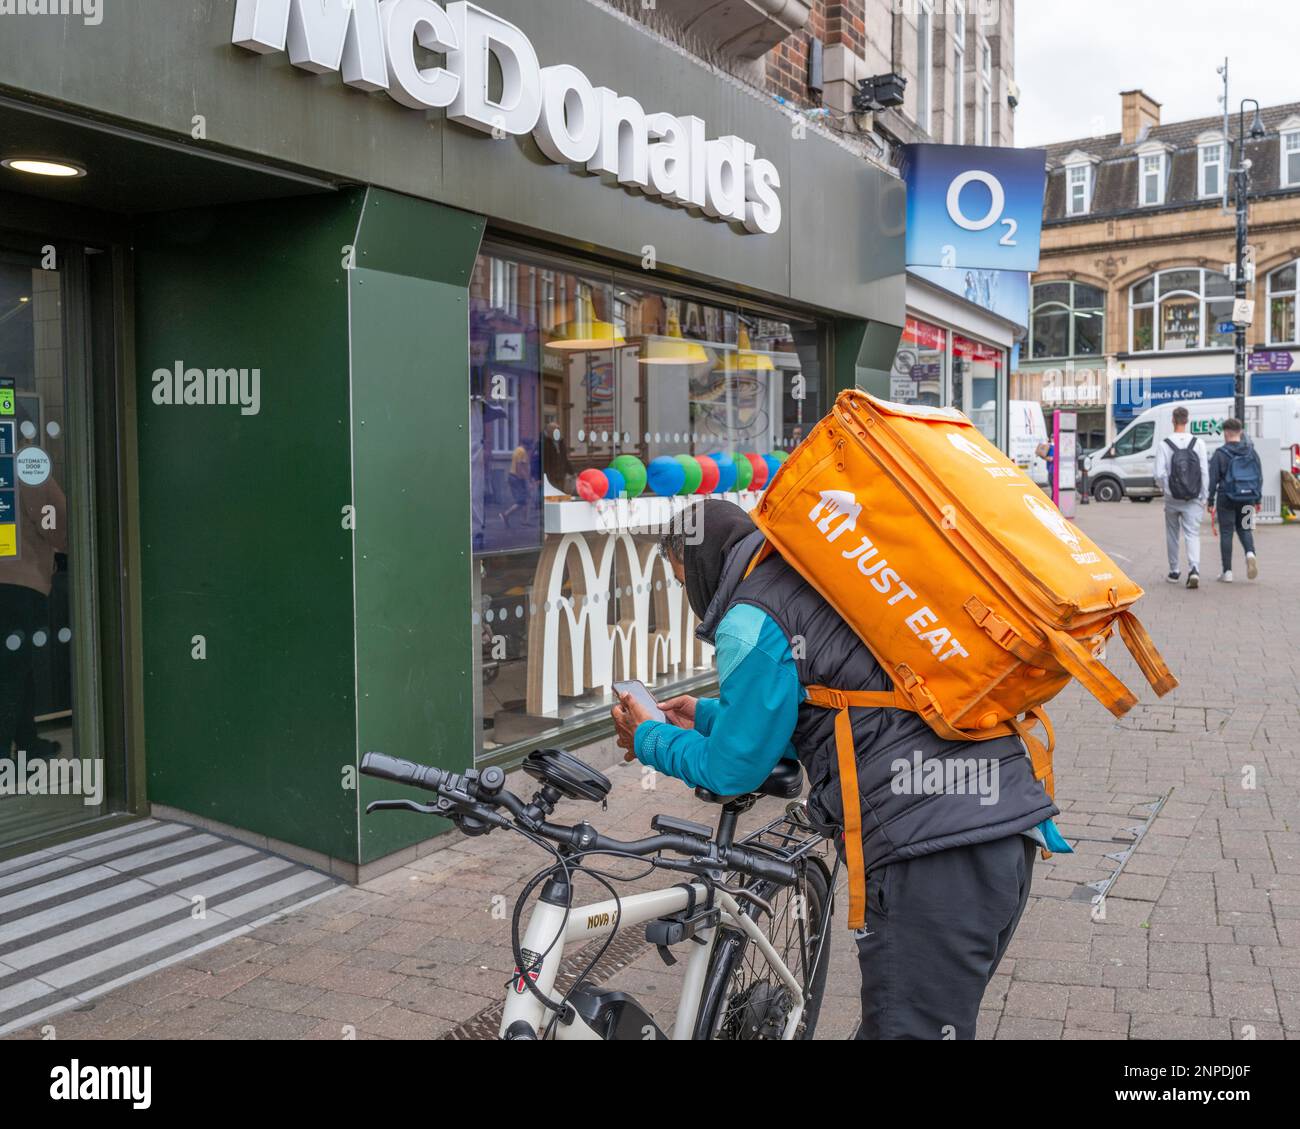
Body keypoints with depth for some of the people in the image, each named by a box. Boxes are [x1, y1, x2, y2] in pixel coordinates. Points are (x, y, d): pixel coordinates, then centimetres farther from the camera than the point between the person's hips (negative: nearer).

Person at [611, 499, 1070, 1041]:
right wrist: (707, 715, 37)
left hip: (934, 848, -9)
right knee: (942, 1016, 21)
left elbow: (732, 771, 2)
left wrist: (649, 739, 18)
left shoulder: (752, 622, -6)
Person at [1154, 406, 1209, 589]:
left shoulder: (1164, 445, -8)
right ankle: (1194, 569, -21)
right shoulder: (1198, 443, -4)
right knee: (1192, 534, 0)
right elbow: (1205, 472, -3)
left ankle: (1174, 572, 23)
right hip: (1194, 499, 0)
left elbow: (1160, 474, -11)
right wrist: (1204, 497, 6)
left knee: (1173, 534, 14)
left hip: (1172, 498, 0)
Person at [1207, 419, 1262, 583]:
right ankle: (1250, 553, -10)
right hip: (1248, 498, 4)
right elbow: (1260, 477, 8)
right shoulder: (1252, 452, 5)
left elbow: (1213, 479, -9)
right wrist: (1258, 499, 15)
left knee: (1226, 533, 3)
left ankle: (1227, 572, 5)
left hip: (1226, 499, -4)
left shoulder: (1220, 454, -8)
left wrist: (1210, 501, -2)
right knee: (1244, 528, 19)